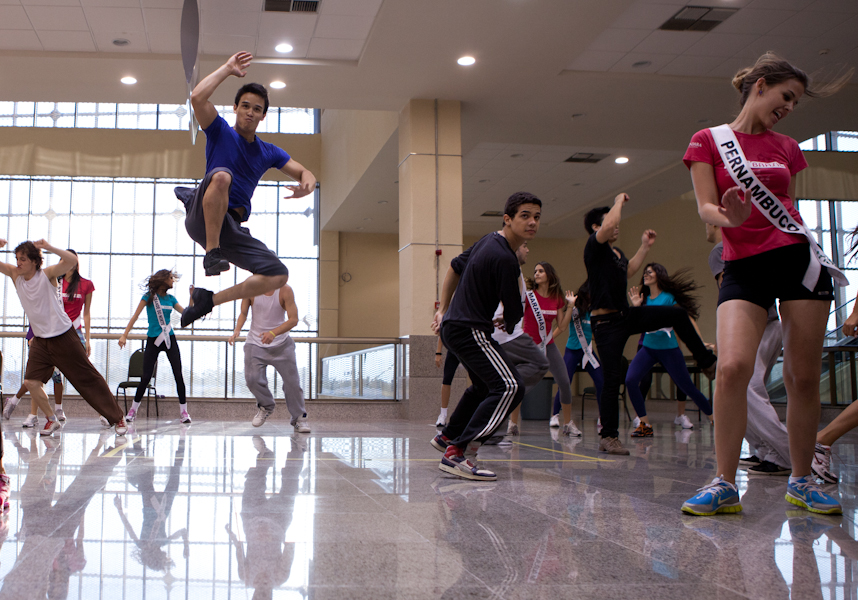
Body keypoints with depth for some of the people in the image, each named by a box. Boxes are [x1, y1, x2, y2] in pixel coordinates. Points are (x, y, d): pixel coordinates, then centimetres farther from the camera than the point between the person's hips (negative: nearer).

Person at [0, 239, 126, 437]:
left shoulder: (47, 274, -13)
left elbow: (72, 260, -27)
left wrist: (49, 247, -38)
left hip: (63, 337, -5)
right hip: (40, 340, 5)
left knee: (88, 378, -1)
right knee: (31, 382, -9)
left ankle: (117, 418, 8)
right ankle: (52, 420, 12)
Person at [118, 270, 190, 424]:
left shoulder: (170, 298, 10)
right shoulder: (149, 296, -2)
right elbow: (135, 316, -5)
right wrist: (124, 335, -11)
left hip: (169, 339, 3)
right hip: (153, 341, -3)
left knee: (178, 375, -3)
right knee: (146, 377, -4)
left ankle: (183, 411, 4)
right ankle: (133, 409, 13)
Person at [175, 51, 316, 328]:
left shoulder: (268, 152, 21)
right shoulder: (220, 131, 9)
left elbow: (304, 173, 19)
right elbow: (197, 97, -9)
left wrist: (307, 184, -7)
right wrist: (228, 69, -2)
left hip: (231, 227, 5)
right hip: (201, 218, -5)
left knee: (279, 275, -10)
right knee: (221, 175, -37)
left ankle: (209, 300, 1)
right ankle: (211, 253, -28)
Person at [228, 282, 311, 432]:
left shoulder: (285, 290, -13)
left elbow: (293, 319, -16)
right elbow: (243, 313, 2)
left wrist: (273, 333, -30)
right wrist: (237, 330, -18)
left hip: (281, 344, -1)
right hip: (255, 343, 1)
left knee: (292, 380, -3)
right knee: (252, 378, -13)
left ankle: (299, 417, 15)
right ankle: (266, 407, 17)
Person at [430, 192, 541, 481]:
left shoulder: (489, 240, 9)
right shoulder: (505, 260, -21)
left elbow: (455, 267, 22)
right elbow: (514, 316, -15)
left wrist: (443, 310, 25)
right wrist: (505, 322, 10)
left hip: (452, 326, 11)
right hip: (470, 330, -11)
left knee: (484, 386, 30)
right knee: (510, 387, -22)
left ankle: (447, 436, 44)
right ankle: (455, 454, -26)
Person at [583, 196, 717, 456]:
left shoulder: (616, 252, 15)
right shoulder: (594, 246, -11)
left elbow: (628, 271, 31)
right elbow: (609, 224, -29)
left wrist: (644, 247, 27)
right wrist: (619, 201, -12)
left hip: (627, 315, 9)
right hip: (606, 322, -9)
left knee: (678, 314, 9)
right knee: (613, 378, -8)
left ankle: (707, 363, 21)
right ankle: (608, 437, 2)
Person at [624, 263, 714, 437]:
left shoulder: (669, 297, -8)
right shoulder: (644, 298, 8)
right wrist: (636, 307, -6)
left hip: (669, 349, -5)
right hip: (648, 348, 5)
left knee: (687, 387, 1)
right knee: (630, 380, -16)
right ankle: (645, 425, -6)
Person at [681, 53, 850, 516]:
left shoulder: (787, 148, 16)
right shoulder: (709, 140, 5)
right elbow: (706, 206, -4)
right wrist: (728, 217, -25)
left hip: (798, 257, 3)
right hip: (743, 265, -3)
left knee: (803, 376, 2)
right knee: (732, 366, -20)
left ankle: (801, 481, 16)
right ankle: (724, 483, -10)